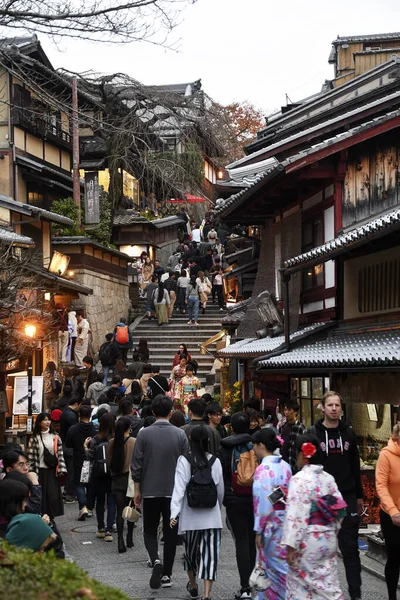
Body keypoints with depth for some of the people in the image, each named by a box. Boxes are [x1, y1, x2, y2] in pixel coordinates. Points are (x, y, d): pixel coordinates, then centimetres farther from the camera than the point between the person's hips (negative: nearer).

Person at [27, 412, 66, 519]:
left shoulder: (55, 437, 4)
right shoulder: (34, 438, -1)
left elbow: (60, 453, 4)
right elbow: (30, 455, -2)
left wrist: (61, 468, -4)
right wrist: (31, 472, -6)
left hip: (52, 471, 1)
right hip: (40, 471, -1)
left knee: (53, 494, -1)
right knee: (41, 495, -1)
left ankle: (50, 518, 11)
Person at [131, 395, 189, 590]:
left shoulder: (144, 434, -6)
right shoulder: (180, 434, -3)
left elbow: (136, 464, -5)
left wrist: (137, 490, 5)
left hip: (150, 491, -1)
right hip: (174, 491, 1)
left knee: (150, 531, 11)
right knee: (170, 533, 10)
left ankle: (155, 560, -14)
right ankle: (167, 574, 12)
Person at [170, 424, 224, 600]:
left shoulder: (184, 460, -8)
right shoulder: (215, 461, -2)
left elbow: (179, 488, -14)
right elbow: (220, 490, 6)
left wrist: (174, 513, -17)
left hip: (191, 516, 0)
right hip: (212, 517, 0)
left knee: (191, 551, 19)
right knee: (209, 554, 1)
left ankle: (193, 586, 38)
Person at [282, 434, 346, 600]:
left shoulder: (299, 479, -15)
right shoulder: (328, 478, 5)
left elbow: (295, 515, -19)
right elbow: (339, 511, 9)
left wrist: (291, 545, -17)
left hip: (308, 542, -6)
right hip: (328, 539, 6)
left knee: (300, 584, 8)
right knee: (328, 584, 10)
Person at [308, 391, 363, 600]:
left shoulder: (348, 432, 8)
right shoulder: (313, 433, -1)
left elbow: (355, 466, 13)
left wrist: (359, 495, 14)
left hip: (347, 497, 2)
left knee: (350, 547, 1)